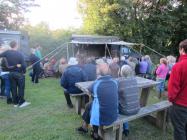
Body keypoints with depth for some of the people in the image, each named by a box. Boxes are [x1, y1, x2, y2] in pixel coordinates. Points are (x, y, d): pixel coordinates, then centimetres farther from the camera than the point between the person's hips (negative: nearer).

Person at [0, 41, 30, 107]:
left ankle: (15, 102, 20)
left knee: (13, 88, 12)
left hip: (11, 73, 5)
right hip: (19, 73, -5)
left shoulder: (7, 53, -4)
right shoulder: (19, 54, -16)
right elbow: (23, 65, -16)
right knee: (21, 88, 5)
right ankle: (21, 102, 9)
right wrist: (24, 71, 0)